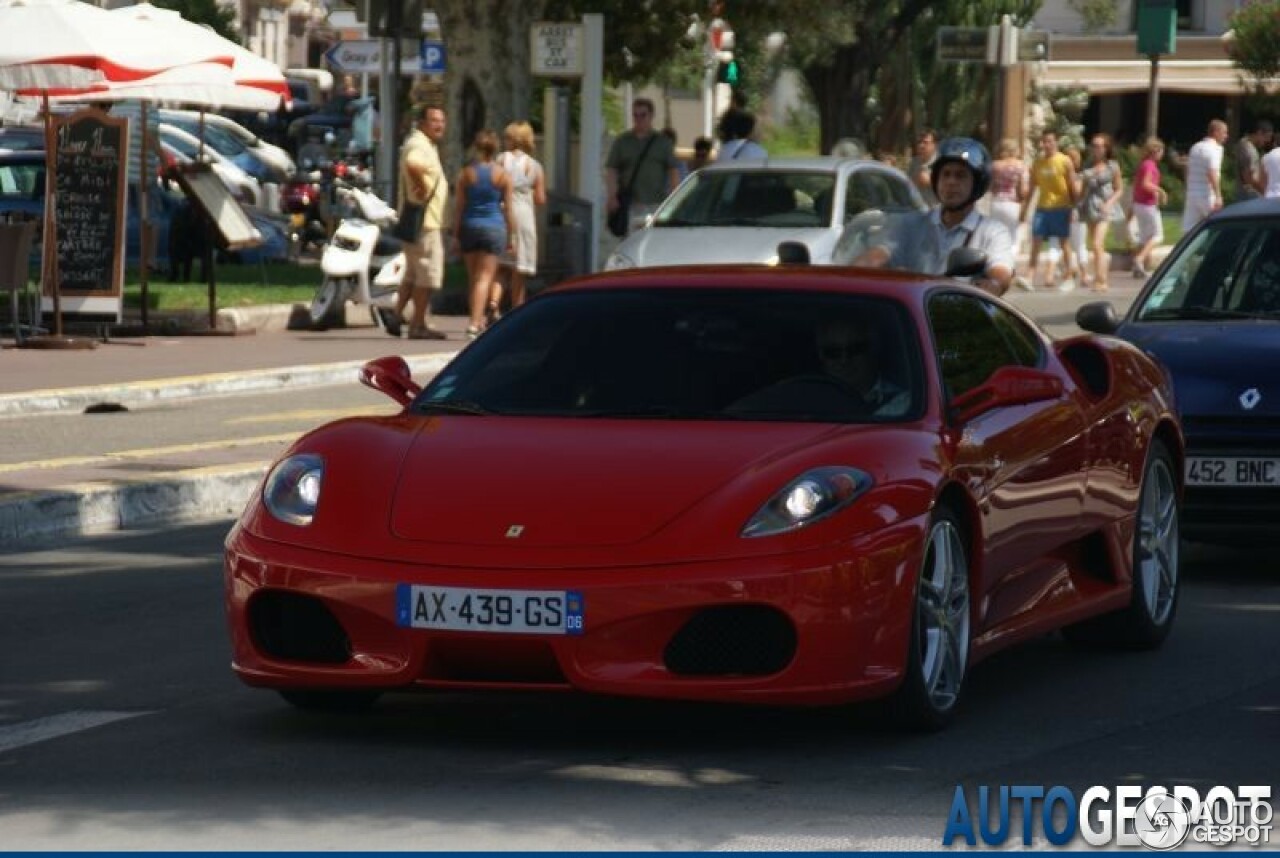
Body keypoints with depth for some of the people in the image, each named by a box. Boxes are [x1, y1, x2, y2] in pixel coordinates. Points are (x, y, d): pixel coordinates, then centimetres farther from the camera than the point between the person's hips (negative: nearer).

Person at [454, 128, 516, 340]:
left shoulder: (466, 173, 1)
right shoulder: (503, 175, -2)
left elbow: (459, 206, 1)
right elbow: (508, 208, -1)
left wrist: (456, 233, 6)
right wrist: (511, 235, 6)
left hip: (470, 226, 2)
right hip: (494, 227, -2)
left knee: (474, 278, 14)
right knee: (485, 277, -5)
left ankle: (480, 321, 23)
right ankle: (475, 323, -17)